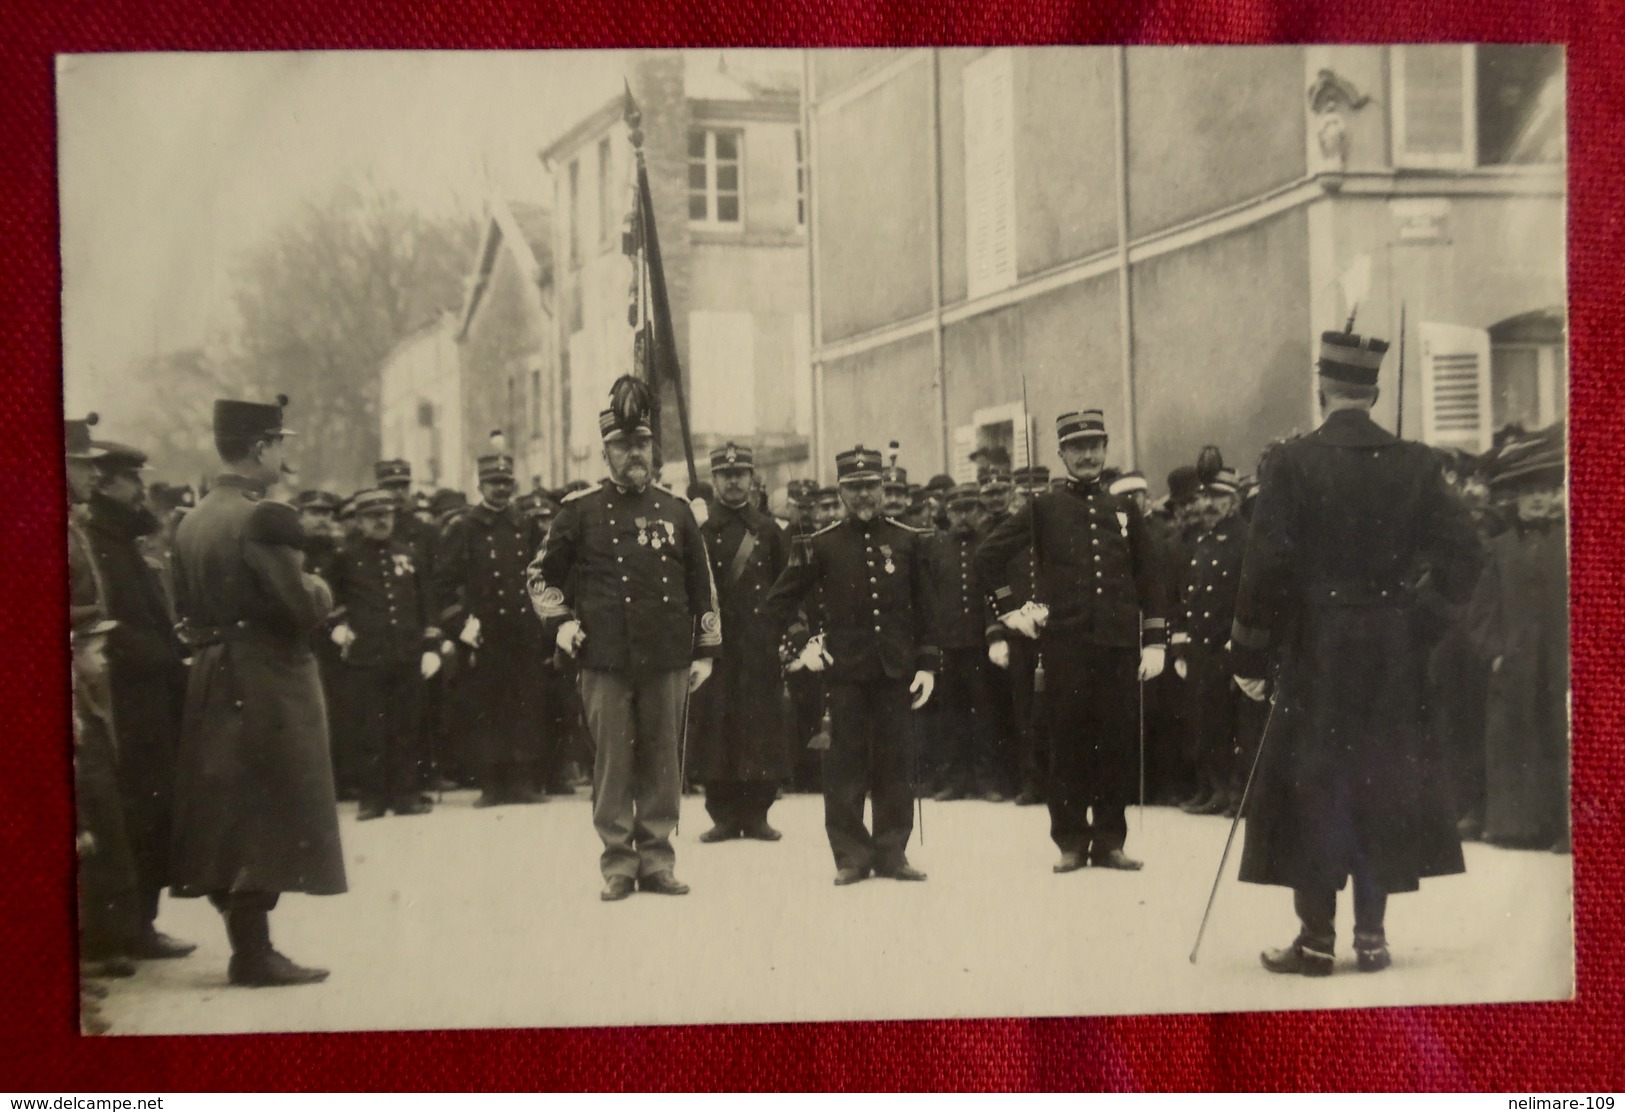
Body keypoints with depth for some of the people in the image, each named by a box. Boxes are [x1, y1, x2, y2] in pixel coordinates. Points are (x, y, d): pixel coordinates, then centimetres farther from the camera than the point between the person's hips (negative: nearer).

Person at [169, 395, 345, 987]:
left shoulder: (193, 519, 9)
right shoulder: (267, 517, -17)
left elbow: (187, 611, 14)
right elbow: (302, 610, -20)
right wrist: (321, 592, -1)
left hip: (214, 686, 9)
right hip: (270, 688, -8)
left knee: (228, 816, 13)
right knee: (269, 820, -2)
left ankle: (247, 946, 22)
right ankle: (254, 953, 1)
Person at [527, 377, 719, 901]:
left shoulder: (676, 510, 10)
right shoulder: (582, 510, 4)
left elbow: (703, 586, 13)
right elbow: (541, 573, 12)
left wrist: (706, 651, 10)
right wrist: (559, 622, -1)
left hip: (667, 661, 2)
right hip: (606, 660, -2)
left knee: (664, 764, 6)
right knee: (613, 765, 2)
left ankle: (657, 862, 15)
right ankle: (618, 865, 11)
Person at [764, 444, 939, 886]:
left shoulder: (908, 541, 6)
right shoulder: (821, 545, 2)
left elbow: (925, 609, 9)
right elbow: (778, 602, 7)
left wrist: (927, 664, 4)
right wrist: (801, 646, -1)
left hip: (896, 672, 1)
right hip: (845, 672, -1)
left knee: (896, 764, 4)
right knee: (846, 765, 1)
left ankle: (892, 852, 14)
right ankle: (851, 854, 9)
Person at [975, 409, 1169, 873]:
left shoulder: (1123, 509, 12)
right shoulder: (1044, 508, 6)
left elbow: (1150, 579, 12)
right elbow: (988, 555, 8)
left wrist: (1155, 642, 5)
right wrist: (1010, 610, 4)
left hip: (1119, 644, 2)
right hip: (1064, 644, -2)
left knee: (1118, 743, 2)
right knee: (1068, 743, 2)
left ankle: (1109, 841, 12)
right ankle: (1071, 842, 11)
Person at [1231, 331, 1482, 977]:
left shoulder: (1291, 464, -10)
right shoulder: (1416, 465, -1)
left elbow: (1267, 568, -13)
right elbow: (1460, 555, -1)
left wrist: (1249, 654, -5)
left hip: (1317, 655, -3)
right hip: (1395, 657, 3)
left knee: (1311, 786, 6)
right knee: (1384, 787, 11)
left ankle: (1316, 939, 8)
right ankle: (1371, 935, 14)